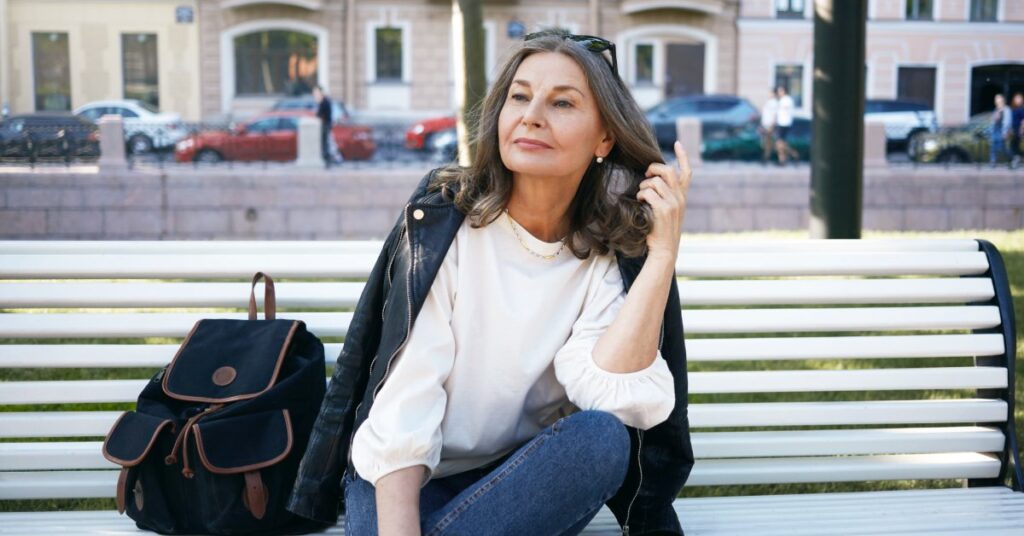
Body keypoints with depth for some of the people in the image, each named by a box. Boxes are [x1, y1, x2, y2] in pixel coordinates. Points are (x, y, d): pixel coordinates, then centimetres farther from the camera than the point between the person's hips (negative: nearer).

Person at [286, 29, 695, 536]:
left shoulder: (612, 260, -4)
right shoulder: (443, 219, -10)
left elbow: (611, 393, -22)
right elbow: (403, 404, -16)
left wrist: (663, 252, -21)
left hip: (522, 475, 5)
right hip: (412, 478, -4)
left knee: (602, 437, -29)